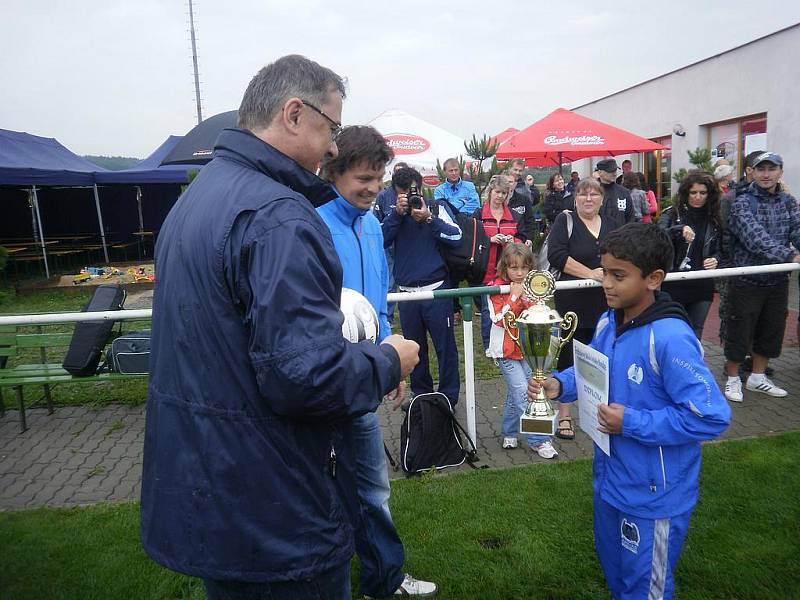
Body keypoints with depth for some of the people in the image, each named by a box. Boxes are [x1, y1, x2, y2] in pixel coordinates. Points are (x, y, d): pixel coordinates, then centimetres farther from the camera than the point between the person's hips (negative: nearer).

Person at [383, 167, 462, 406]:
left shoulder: (437, 208, 2)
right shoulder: (395, 213, 9)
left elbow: (455, 236, -10)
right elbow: (382, 240, -6)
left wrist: (428, 218, -19)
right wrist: (397, 213, -15)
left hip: (437, 290, -3)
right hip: (407, 293, 3)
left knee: (445, 346, 2)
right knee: (415, 348, 13)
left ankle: (449, 396, 15)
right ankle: (421, 394, 27)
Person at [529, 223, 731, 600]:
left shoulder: (670, 338, -29)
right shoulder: (608, 322, -4)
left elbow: (711, 416, -29)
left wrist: (631, 423, -26)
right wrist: (558, 385, -10)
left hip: (653, 494, -7)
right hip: (610, 479, 7)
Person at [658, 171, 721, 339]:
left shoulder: (714, 219, 8)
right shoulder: (672, 213, -3)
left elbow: (718, 250, 15)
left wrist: (715, 260, -8)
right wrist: (679, 229, -35)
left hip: (702, 287, 3)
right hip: (673, 285, -3)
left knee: (695, 333, 10)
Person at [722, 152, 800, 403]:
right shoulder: (743, 202, -10)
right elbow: (755, 237, -23)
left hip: (778, 281, 6)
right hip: (747, 281, -6)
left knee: (771, 332, 16)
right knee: (739, 331, 3)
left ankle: (758, 377, 33)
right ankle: (733, 379, 20)